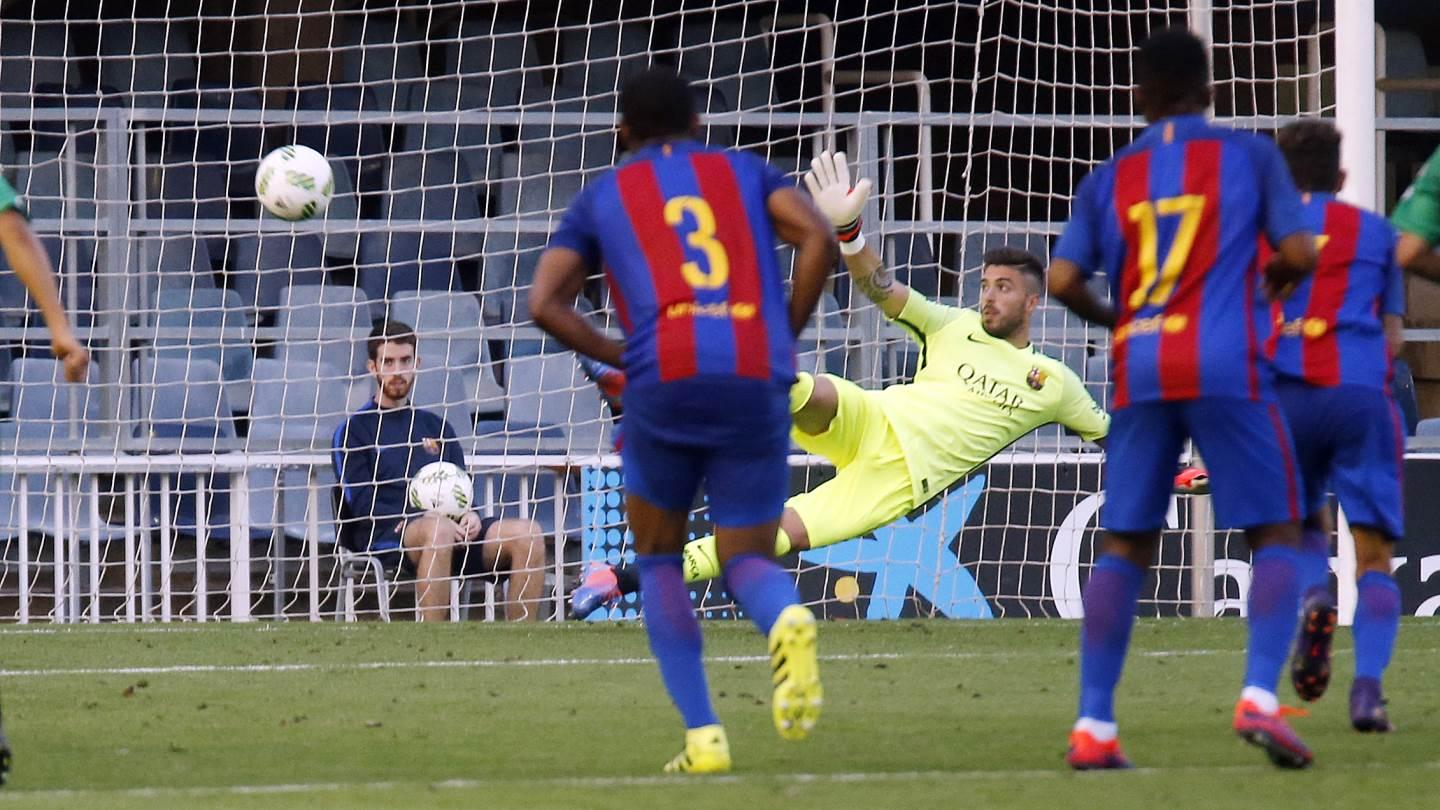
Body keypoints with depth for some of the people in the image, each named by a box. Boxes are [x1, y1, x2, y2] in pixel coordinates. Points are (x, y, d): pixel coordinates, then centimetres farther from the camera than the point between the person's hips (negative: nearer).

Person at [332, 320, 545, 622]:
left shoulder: (436, 427, 27)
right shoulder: (354, 429, 9)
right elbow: (363, 504, -3)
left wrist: (469, 515, -3)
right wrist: (423, 517, -17)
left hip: (453, 530, 5)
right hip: (383, 536, -5)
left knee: (527, 534, -20)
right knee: (438, 530, -41)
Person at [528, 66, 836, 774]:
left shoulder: (602, 196, 20)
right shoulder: (744, 172, 22)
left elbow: (545, 303, 7)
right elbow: (819, 239, 3)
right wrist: (784, 337, 10)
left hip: (663, 381, -1)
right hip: (756, 385, 1)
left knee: (659, 559, 19)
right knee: (746, 562, 13)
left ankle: (702, 734, 4)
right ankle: (786, 618, -27)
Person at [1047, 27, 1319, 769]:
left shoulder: (1108, 180, 12)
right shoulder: (1249, 156, 5)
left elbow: (1061, 280, 3)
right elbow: (1298, 255, -2)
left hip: (1139, 375, 3)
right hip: (1228, 370, -3)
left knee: (1124, 543, 9)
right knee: (1276, 533, 4)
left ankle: (1093, 726, 0)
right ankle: (1260, 696, -17)